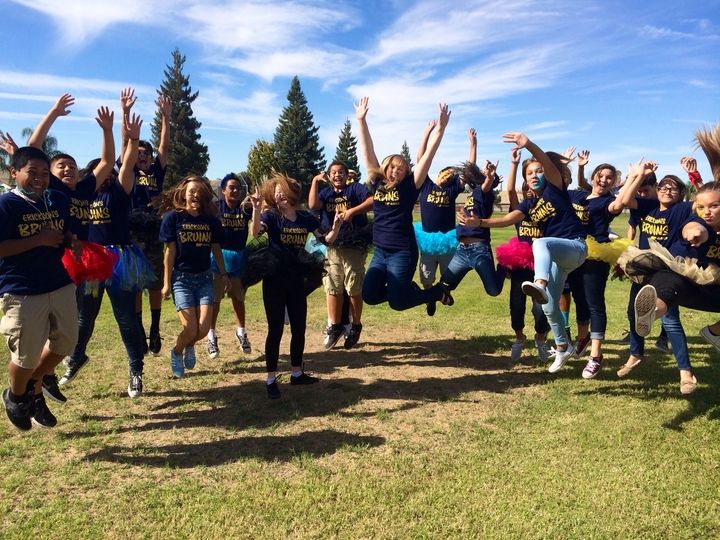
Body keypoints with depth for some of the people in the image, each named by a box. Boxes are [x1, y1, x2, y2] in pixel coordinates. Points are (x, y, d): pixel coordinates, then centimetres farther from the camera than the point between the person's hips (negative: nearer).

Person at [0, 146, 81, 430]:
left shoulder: (60, 200, 6)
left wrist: (72, 242, -2)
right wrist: (39, 240, -22)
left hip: (61, 285, 6)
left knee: (65, 342, 16)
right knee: (26, 355, 6)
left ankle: (33, 388, 41)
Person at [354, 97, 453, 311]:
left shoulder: (409, 187, -4)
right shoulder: (377, 182, 6)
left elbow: (428, 156, -12)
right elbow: (368, 151, 5)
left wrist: (440, 129, -20)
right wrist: (361, 120, 1)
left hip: (403, 252, -5)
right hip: (380, 251, 5)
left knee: (396, 302, -6)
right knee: (369, 295, 0)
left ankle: (438, 292, 21)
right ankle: (410, 288, 25)